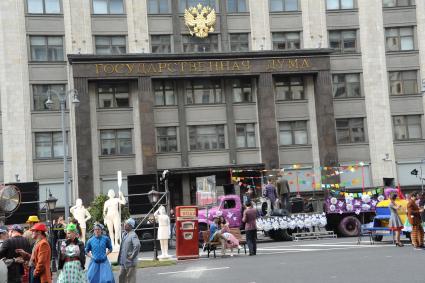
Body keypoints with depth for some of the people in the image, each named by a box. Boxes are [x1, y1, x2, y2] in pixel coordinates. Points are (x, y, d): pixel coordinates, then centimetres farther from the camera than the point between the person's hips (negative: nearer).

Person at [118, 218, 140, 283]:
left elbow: (137, 245, -33)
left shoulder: (133, 235, -18)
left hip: (130, 262, -9)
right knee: (122, 277, 14)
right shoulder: (124, 234, 10)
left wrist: (132, 256, -25)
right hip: (123, 261, 9)